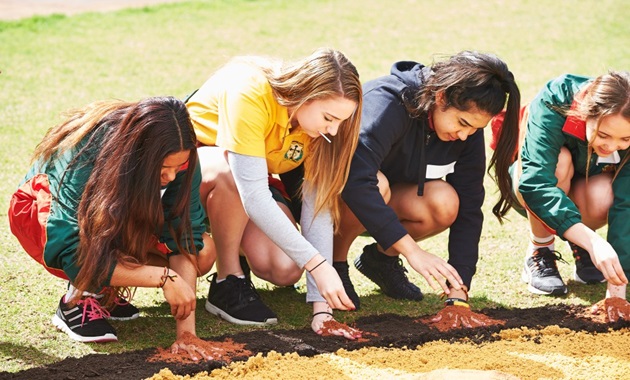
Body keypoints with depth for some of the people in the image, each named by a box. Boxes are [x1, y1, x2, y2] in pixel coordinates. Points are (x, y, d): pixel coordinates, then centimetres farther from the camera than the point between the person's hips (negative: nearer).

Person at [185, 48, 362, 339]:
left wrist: (321, 306, -26)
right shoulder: (249, 93, -36)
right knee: (231, 172, -40)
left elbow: (319, 205, -20)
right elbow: (253, 196, -40)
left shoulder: (320, 118, -18)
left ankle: (235, 249, 14)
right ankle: (227, 282, -19)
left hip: (256, 179, 5)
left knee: (285, 271, -20)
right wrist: (316, 263, -44)